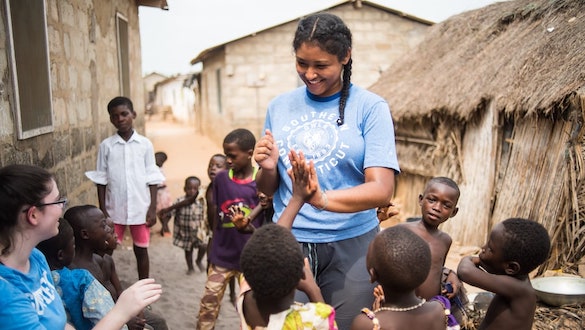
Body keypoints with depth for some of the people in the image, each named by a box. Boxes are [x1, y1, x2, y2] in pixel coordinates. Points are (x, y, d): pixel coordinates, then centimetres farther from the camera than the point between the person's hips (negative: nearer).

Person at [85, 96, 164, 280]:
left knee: (141, 251, 12)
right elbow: (101, 180, 1)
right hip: (114, 209, 1)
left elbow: (152, 179, -1)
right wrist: (102, 210, -2)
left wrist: (153, 208, -5)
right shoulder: (106, 146, -2)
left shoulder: (145, 144, -3)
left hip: (140, 209, 0)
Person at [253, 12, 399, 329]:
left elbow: (382, 190, -16)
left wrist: (323, 199, -33)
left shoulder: (370, 107, -6)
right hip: (288, 243, 3)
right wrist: (268, 169, -12)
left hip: (350, 245, -2)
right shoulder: (279, 106, 4)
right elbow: (267, 189, 11)